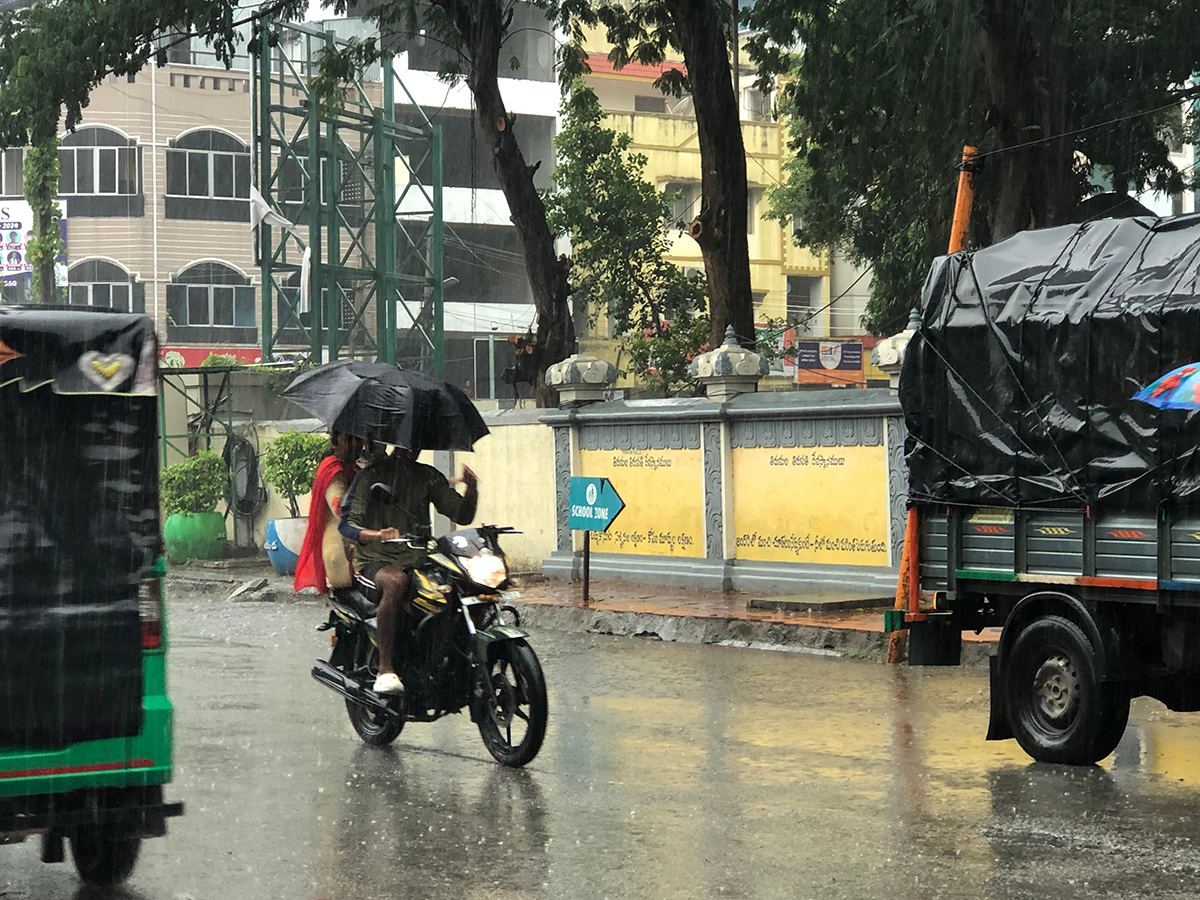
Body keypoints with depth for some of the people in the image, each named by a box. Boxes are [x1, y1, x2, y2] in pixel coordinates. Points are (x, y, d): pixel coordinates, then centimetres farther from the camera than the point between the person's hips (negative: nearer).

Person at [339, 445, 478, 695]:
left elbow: (462, 514, 10)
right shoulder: (371, 475, 1)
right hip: (377, 560, -4)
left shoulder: (428, 477, 14)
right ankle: (385, 669, -38)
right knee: (396, 582, -39)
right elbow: (348, 525, -7)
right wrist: (377, 535, -29)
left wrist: (472, 488, -11)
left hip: (418, 560, 4)